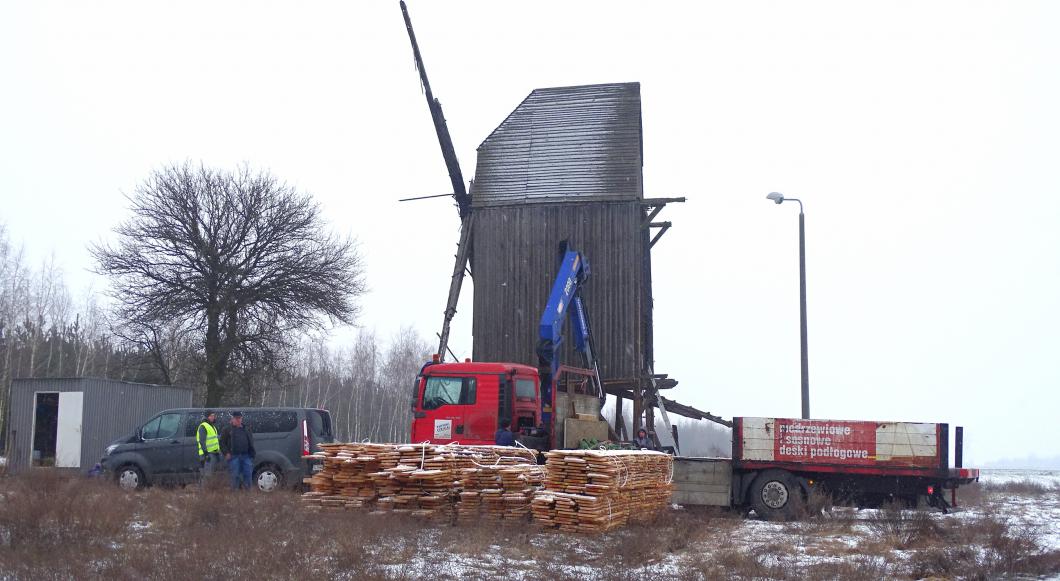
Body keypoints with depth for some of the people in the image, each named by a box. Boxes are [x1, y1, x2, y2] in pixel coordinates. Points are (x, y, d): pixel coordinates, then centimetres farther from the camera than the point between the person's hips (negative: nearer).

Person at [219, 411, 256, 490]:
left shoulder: (246, 429, 18)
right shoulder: (227, 429, 6)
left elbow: (251, 443, 21)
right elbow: (222, 442, 2)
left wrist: (252, 454, 11)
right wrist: (226, 453, -9)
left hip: (246, 456, 3)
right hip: (234, 456, -3)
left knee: (248, 474, 1)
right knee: (235, 475, -1)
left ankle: (248, 490, 8)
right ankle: (235, 490, 7)